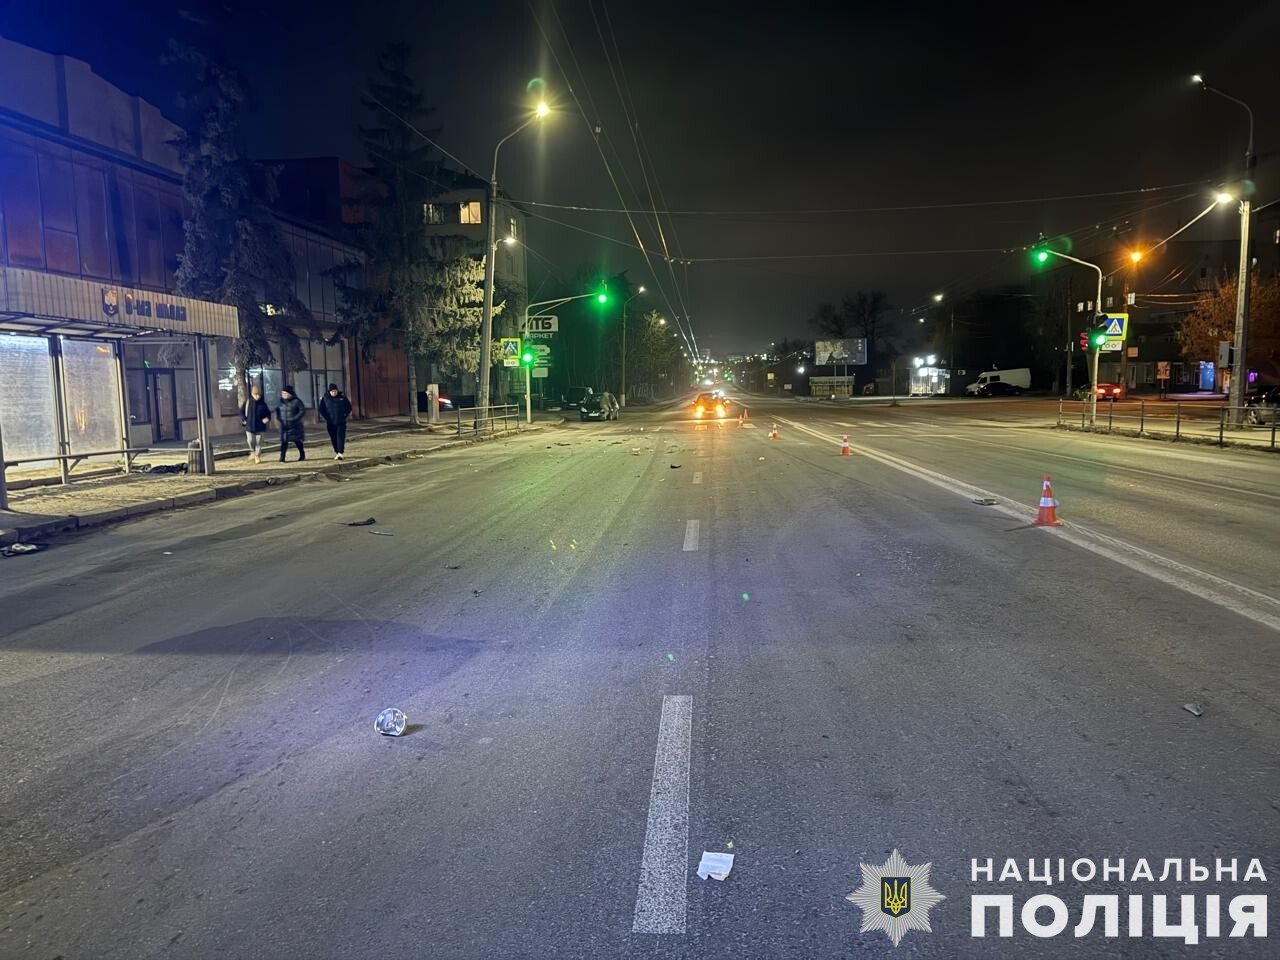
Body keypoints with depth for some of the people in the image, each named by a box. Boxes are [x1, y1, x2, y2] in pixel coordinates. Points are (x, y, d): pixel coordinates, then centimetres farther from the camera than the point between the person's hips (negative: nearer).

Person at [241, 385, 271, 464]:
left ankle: (257, 456, 12)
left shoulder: (262, 403, 1)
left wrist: (267, 418, -10)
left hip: (259, 426, 0)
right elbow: (241, 411, 8)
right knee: (250, 440, -1)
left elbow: (268, 413, 10)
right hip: (249, 426, 0)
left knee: (258, 441, 1)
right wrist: (243, 420, -4)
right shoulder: (247, 402, 1)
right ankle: (253, 452, 27)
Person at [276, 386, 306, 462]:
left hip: (294, 425, -3)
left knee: (297, 440, 5)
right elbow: (277, 409, 23)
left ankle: (302, 455, 22)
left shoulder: (296, 401, -9)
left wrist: (296, 418, -17)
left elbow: (303, 411, -9)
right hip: (284, 425, 3)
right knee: (284, 441, -3)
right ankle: (282, 457, -4)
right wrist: (278, 417, 7)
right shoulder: (281, 401, 6)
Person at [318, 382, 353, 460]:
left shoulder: (342, 397, 0)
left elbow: (349, 407, 11)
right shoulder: (325, 398, 0)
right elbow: (322, 410, 8)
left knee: (341, 437, -11)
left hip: (341, 422, -1)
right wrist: (325, 418, 0)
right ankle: (336, 452, 19)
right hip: (330, 423, 1)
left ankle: (340, 453, -16)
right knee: (333, 439, 7)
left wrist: (345, 415, 3)